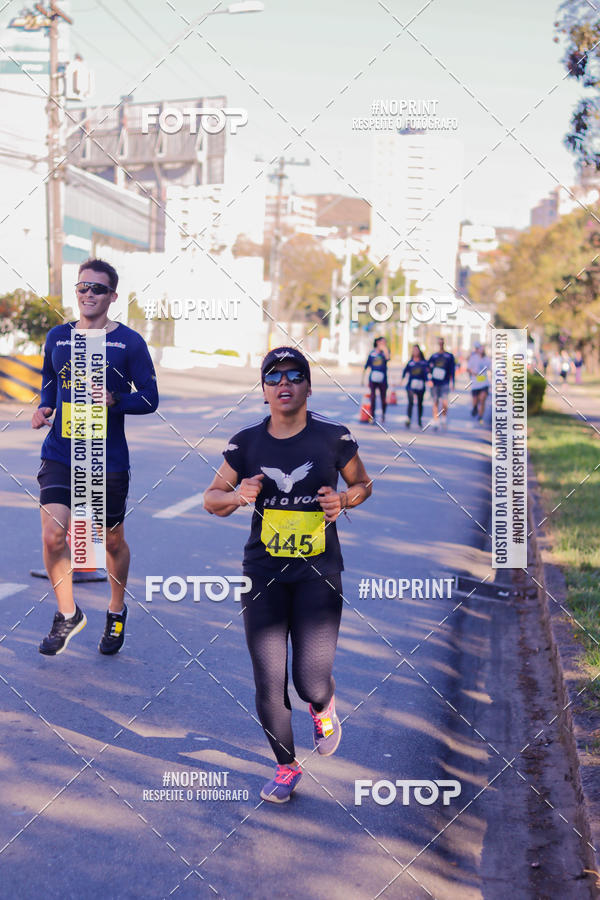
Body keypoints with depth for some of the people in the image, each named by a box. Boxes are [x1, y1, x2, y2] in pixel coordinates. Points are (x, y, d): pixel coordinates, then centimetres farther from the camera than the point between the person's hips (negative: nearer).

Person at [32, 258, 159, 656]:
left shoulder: (129, 342, -4)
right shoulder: (57, 337, 6)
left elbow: (149, 398, -3)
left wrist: (112, 400, -21)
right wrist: (44, 408, 2)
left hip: (108, 459, -2)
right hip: (60, 454, 2)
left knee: (113, 541, 13)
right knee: (53, 536, -12)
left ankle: (116, 612, 39)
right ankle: (68, 614, 12)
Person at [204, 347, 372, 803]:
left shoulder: (333, 436, -3)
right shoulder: (247, 442, 0)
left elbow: (363, 484, 11)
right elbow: (211, 498, 10)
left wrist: (343, 499, -10)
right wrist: (237, 495, -12)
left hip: (319, 571, -2)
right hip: (264, 572, 2)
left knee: (311, 679, -9)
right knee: (268, 681, 1)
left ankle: (324, 707, 31)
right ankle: (286, 765, 25)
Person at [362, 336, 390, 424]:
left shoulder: (385, 351, 5)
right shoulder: (372, 353, 8)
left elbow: (387, 358, -20)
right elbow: (366, 366, 14)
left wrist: (384, 348, -11)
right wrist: (362, 378, 13)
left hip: (382, 379, 0)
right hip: (373, 378, 0)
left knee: (383, 399, 4)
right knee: (373, 397, -8)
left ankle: (383, 413, 31)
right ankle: (372, 417, -1)